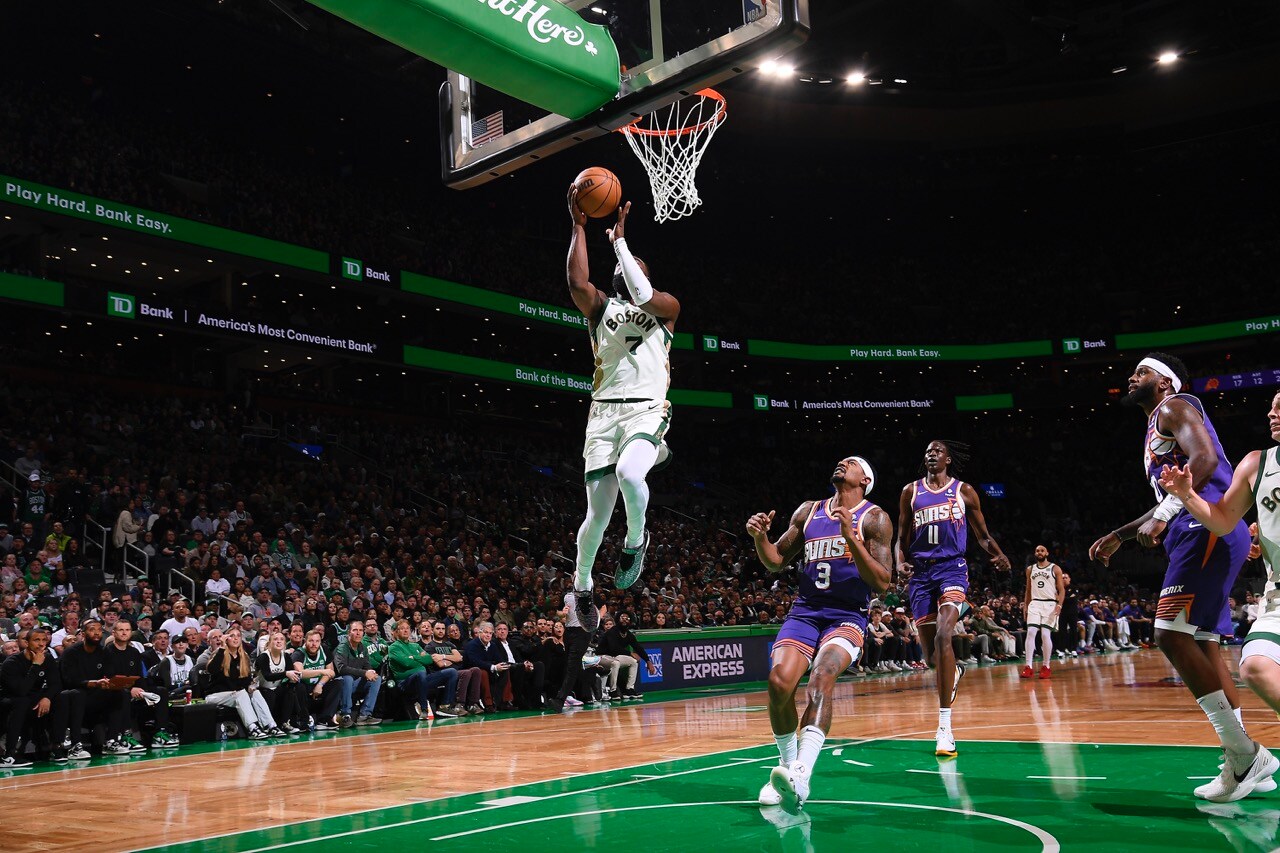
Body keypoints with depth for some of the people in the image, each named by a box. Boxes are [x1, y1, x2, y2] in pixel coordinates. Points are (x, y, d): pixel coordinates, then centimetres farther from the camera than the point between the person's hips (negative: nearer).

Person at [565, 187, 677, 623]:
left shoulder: (667, 307, 11)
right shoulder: (600, 306, 16)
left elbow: (643, 296, -13)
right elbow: (577, 283, -6)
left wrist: (619, 238, -6)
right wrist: (579, 226, -5)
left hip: (648, 411, -2)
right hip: (604, 411, 2)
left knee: (628, 473, -34)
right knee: (598, 515, 0)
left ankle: (636, 540, -3)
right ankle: (582, 585, 26)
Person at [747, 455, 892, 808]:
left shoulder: (874, 518, 0)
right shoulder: (809, 511, 14)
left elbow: (882, 583, -9)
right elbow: (776, 561, 19)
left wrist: (850, 537, -20)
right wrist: (760, 537, -3)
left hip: (848, 616, -4)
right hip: (805, 612, 4)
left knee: (822, 675, -32)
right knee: (779, 681, -21)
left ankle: (801, 775, -40)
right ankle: (788, 764, 2)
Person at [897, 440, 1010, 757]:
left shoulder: (964, 491, 8)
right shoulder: (911, 491, 12)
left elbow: (983, 535, 12)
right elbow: (902, 538, 14)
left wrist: (998, 555, -9)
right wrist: (901, 562, -7)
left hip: (952, 568, -3)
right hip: (921, 572, 3)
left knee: (943, 637, -26)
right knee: (931, 653, 5)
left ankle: (945, 727, -26)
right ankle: (955, 671, 45)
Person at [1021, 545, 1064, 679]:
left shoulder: (1055, 569, 2)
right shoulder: (1030, 569, 14)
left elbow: (1062, 589, -1)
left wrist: (1059, 605, -15)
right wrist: (1025, 606, 11)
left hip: (1050, 604, -3)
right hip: (1034, 603, 3)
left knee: (1045, 634, -7)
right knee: (1030, 632, -11)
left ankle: (1046, 667, 5)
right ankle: (1028, 667, -14)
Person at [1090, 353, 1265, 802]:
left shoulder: (1173, 407, -1)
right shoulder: (1157, 429, 28)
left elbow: (1205, 459, -19)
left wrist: (1163, 515, -26)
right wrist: (1118, 535, 32)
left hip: (1208, 528, -11)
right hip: (1200, 533, 11)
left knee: (1172, 636, -17)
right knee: (1201, 643, 10)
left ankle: (1245, 753, -14)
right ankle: (1242, 765, 13)